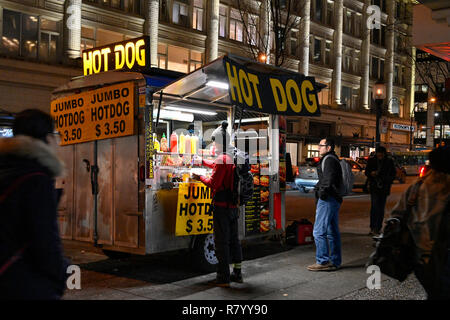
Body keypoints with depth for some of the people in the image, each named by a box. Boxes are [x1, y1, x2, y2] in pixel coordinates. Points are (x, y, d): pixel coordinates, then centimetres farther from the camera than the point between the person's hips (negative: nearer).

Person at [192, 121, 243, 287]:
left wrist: (200, 178, 1)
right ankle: (237, 273, 23)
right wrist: (203, 161, 41)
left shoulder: (222, 159, -16)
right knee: (234, 238, 15)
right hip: (234, 205, 9)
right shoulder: (234, 157, 11)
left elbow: (214, 183, -17)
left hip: (222, 205, -8)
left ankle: (223, 277, 0)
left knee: (221, 241, -3)